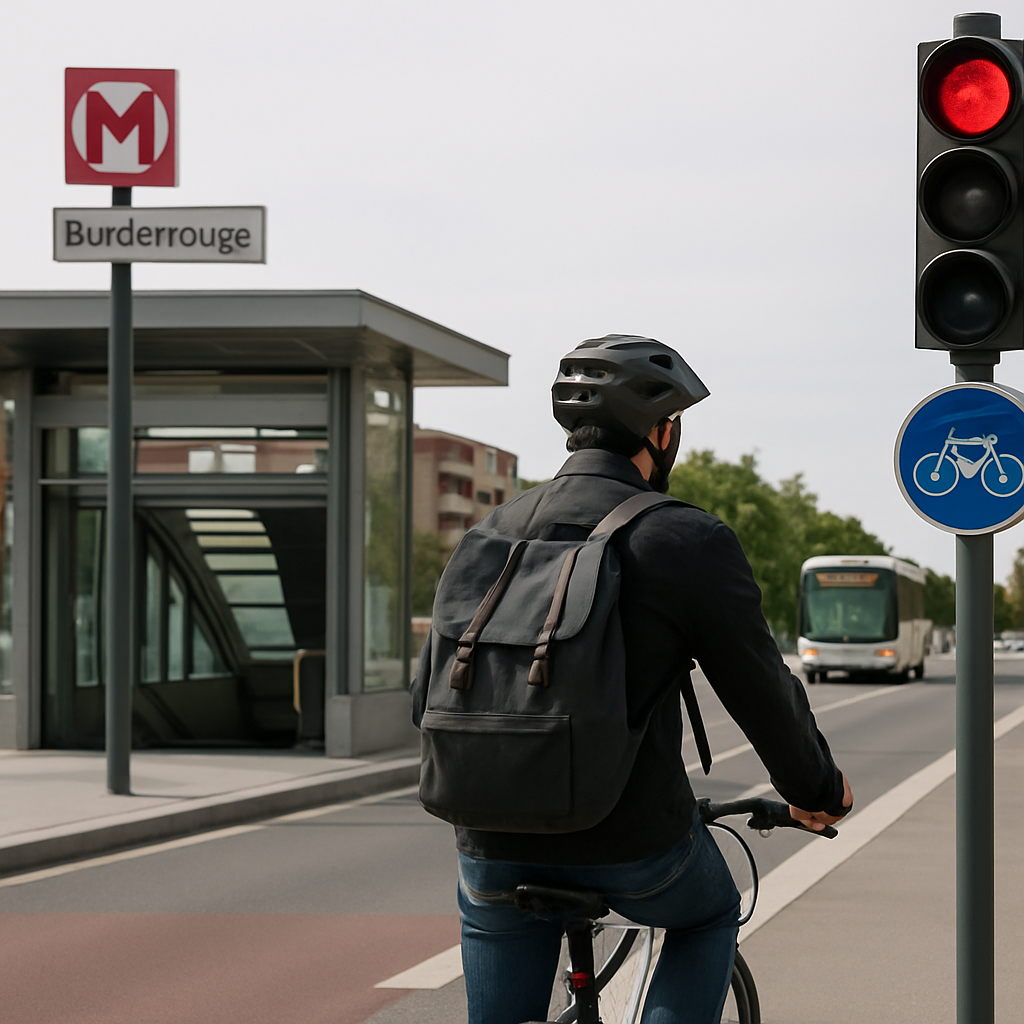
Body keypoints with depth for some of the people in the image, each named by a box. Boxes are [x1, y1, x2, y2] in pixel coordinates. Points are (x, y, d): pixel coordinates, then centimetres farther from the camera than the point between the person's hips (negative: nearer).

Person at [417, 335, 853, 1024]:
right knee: (710, 917, 29)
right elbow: (763, 693, -2)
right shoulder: (689, 541, -8)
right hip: (631, 837, -3)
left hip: (493, 843, 3)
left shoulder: (495, 531, 8)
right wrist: (819, 792, 16)